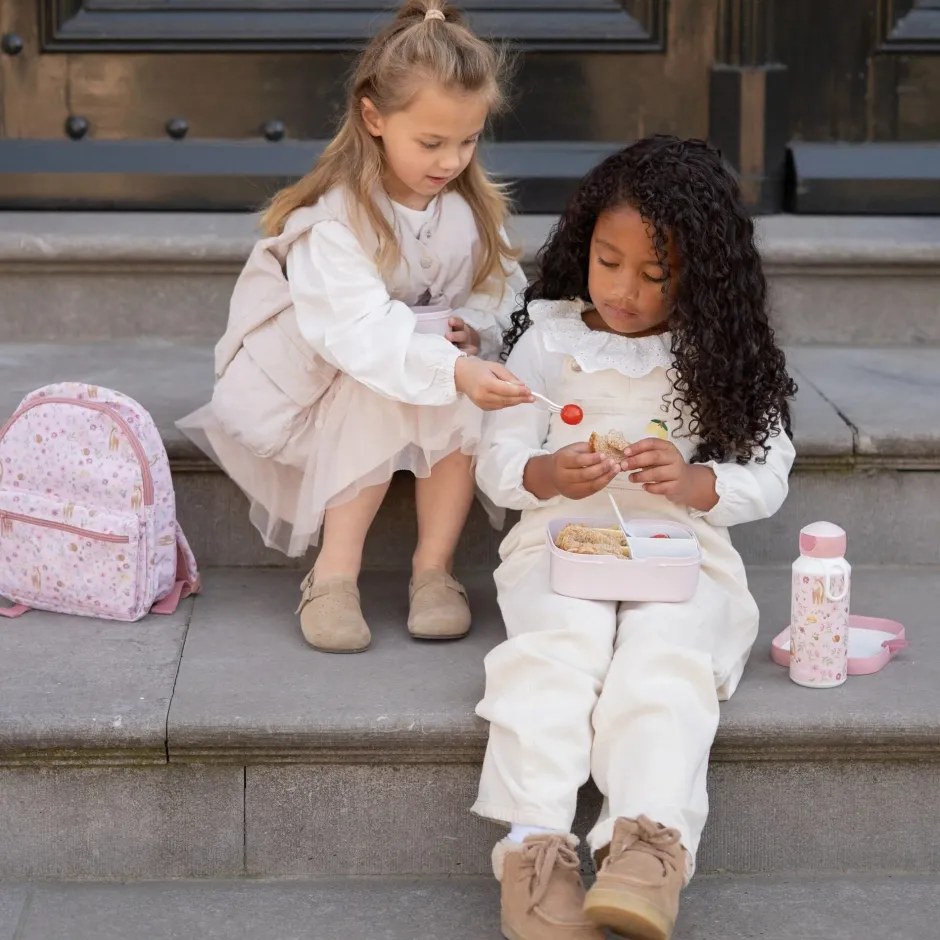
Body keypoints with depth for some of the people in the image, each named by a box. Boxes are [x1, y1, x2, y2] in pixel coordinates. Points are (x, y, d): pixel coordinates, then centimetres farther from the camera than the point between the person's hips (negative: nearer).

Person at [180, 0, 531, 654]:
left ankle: (433, 566, -20)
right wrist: (453, 370, -51)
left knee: (467, 401, -27)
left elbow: (504, 290, 4)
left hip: (442, 366, 5)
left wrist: (474, 329, -20)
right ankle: (336, 571, -28)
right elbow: (359, 330, -38)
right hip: (327, 385, -5)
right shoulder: (335, 217, -25)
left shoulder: (471, 207, -3)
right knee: (380, 399, -35)